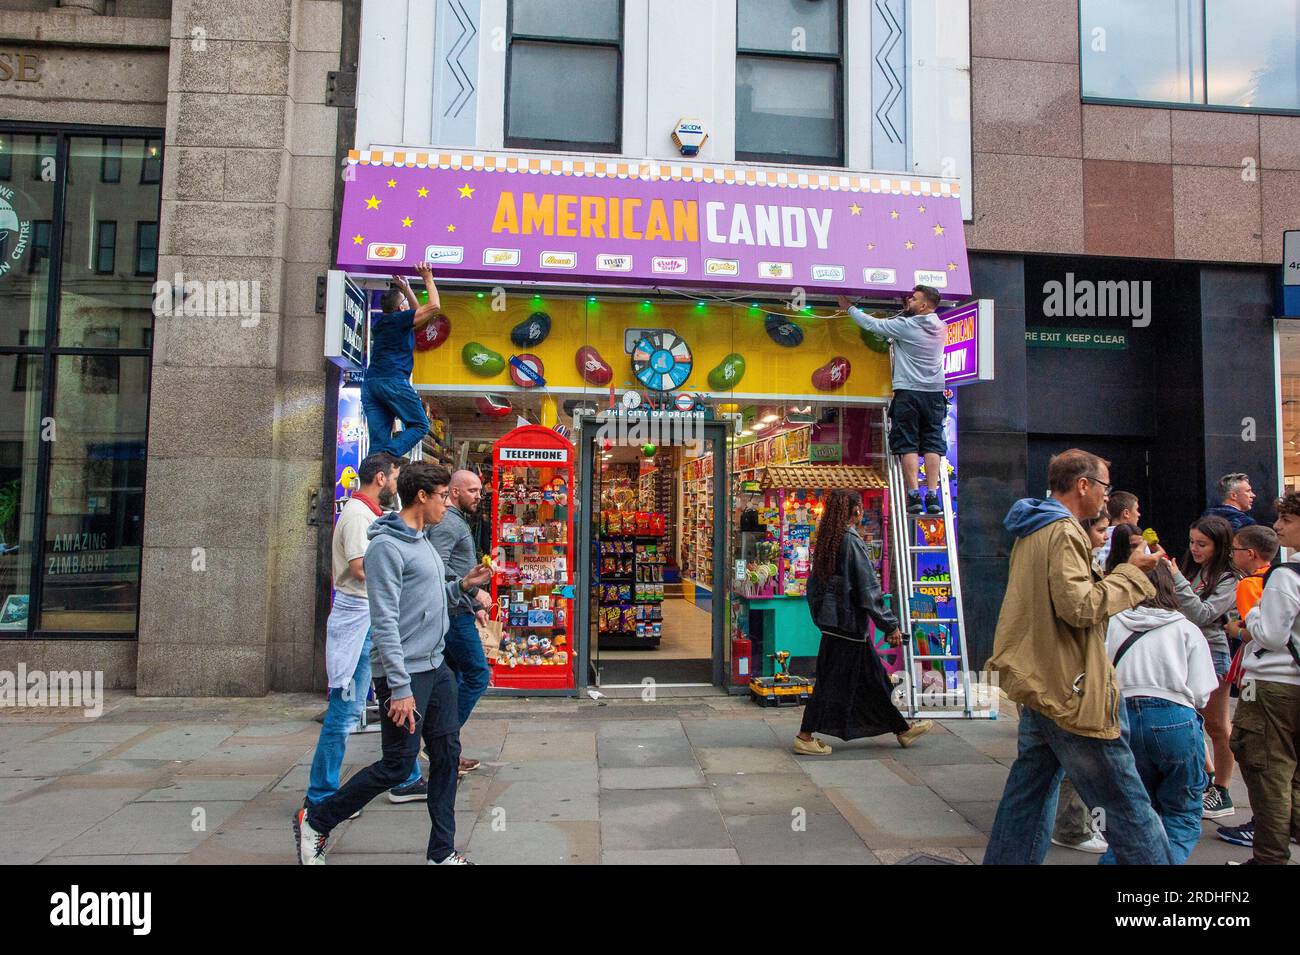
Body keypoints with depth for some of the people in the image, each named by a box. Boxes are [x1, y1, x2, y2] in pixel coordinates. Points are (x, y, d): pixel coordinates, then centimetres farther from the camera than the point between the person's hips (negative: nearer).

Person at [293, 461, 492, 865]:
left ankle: (442, 851, 20)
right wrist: (400, 687, -23)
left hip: (436, 668, 9)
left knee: (447, 754, 9)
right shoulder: (387, 546, -16)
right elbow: (385, 622, -21)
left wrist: (462, 585, 7)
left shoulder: (422, 541, 13)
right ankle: (314, 821, 22)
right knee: (397, 765, 1)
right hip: (406, 673, -9)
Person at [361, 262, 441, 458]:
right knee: (420, 425, 0)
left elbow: (418, 311, 38)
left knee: (378, 440, 1)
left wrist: (405, 288, 41)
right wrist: (428, 279, 11)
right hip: (393, 381, -8)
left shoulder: (379, 322, 24)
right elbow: (433, 306, 1)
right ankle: (388, 456, -20)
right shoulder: (400, 319, 0)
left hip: (370, 383, 8)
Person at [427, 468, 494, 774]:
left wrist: (475, 606, 21)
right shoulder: (448, 523, -13)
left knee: (452, 679, 13)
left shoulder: (458, 523, 20)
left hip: (455, 613, 11)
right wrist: (474, 592, -21)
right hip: (454, 613, -11)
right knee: (477, 675, -7)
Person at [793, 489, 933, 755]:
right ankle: (805, 737, 7)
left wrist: (820, 616, 21)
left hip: (831, 619, 9)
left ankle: (902, 730, 29)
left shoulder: (827, 542, 8)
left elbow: (813, 583, 14)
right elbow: (868, 589, -19)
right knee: (835, 680, 0)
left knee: (872, 677, 17)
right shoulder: (852, 541, -18)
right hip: (848, 621, -9)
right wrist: (890, 626, -13)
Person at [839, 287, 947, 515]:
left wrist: (849, 307, 14)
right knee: (932, 444, 4)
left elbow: (873, 325, 2)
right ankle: (933, 496, -2)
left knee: (908, 445, -1)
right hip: (935, 393, 4)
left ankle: (914, 496, -6)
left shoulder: (905, 326, -7)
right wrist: (906, 311, 25)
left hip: (908, 392, -4)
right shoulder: (940, 327, 8)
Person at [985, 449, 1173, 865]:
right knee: (1126, 800, 0)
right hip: (1069, 689, -10)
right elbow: (1080, 607, -22)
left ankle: (1006, 859, 22)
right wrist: (1131, 573, -11)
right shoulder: (1064, 531, -15)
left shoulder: (1032, 531, 15)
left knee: (1032, 786, 16)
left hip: (1038, 682, 10)